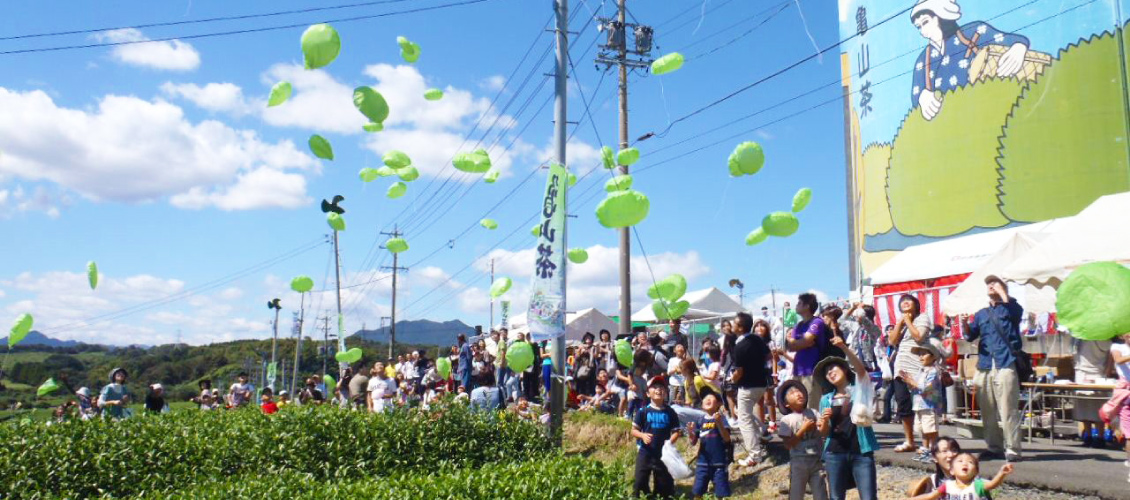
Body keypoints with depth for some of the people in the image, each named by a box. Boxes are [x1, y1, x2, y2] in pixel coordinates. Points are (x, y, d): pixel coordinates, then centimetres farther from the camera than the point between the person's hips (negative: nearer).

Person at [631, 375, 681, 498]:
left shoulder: (670, 412, 1)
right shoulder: (643, 411, -3)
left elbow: (676, 431, 4)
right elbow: (633, 430, -1)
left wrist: (671, 441, -15)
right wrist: (642, 435, -21)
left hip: (664, 453, 2)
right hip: (645, 453, -1)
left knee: (665, 485, 9)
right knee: (640, 482, 0)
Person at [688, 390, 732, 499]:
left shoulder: (721, 419, -6)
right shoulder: (700, 420, 4)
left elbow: (727, 438, -16)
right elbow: (693, 442, 6)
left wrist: (719, 423, -30)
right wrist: (690, 432, -16)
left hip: (719, 462, -3)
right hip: (702, 462, 3)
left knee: (721, 493, 5)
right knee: (697, 492, 7)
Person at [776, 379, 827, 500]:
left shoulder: (813, 413, 2)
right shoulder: (786, 420, -6)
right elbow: (788, 444, -12)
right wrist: (803, 429, -17)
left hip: (816, 460, 3)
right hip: (798, 462, -3)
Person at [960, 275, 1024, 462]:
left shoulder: (1011, 308, 8)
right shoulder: (981, 314, 22)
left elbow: (1015, 312, -16)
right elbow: (970, 335, 13)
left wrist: (1002, 292, -8)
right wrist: (965, 324, -7)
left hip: (1005, 365, -5)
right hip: (984, 367, 5)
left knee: (1008, 410, -9)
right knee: (987, 411, 7)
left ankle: (1012, 449, -6)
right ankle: (994, 447, 14)